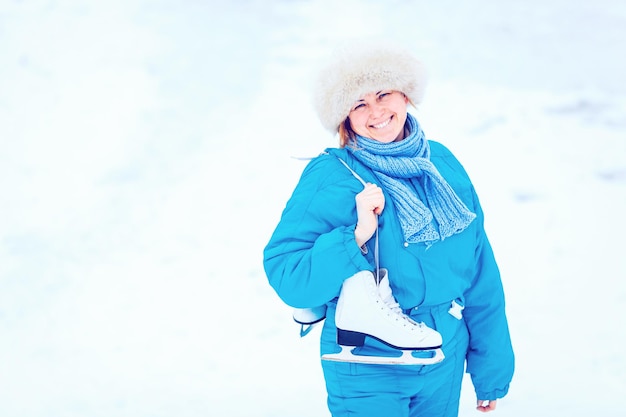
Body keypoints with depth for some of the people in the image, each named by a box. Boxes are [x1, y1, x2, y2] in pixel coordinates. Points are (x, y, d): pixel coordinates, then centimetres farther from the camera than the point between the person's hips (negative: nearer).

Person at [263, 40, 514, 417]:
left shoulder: (443, 164, 0)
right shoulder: (330, 179, -16)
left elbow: (480, 275, 5)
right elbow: (287, 278, -21)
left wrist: (491, 370, 8)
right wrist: (355, 238, -33)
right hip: (368, 376, -4)